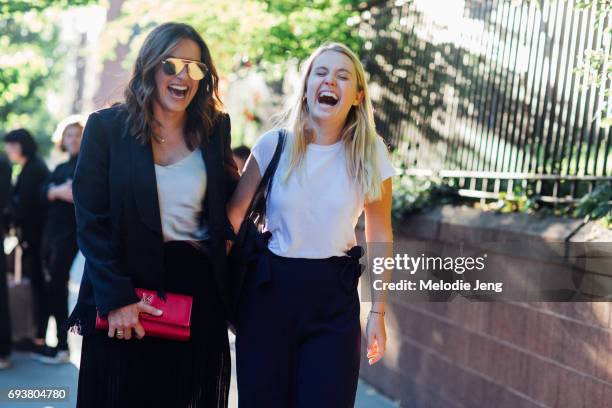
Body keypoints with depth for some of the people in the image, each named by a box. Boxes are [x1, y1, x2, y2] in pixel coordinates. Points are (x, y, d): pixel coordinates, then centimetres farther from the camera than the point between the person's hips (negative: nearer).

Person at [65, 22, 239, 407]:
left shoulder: (214, 129, 6)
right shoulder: (107, 127, -3)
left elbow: (228, 206, 13)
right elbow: (91, 220, -7)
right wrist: (115, 297, -15)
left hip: (199, 289, 3)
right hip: (128, 287, -2)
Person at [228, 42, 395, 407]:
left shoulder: (371, 154, -2)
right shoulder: (274, 145, -5)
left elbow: (380, 237, 4)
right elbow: (233, 217, 1)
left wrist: (378, 312, 3)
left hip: (334, 296, 0)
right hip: (268, 290, 0)